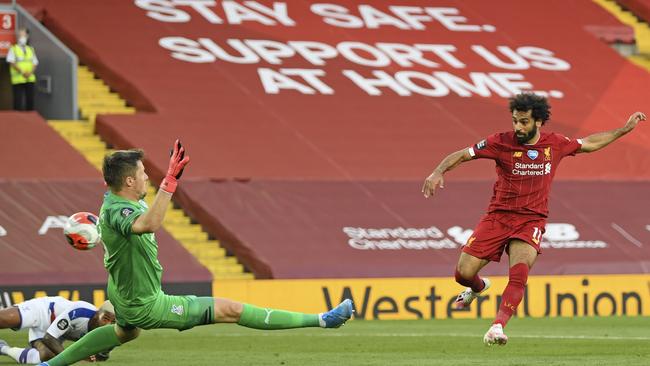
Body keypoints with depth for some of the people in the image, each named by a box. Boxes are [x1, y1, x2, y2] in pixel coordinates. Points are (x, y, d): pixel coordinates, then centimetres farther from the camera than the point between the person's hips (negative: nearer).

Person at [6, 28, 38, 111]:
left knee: (30, 101, 2)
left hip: (30, 79, 4)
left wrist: (30, 72, -9)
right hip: (18, 79, -4)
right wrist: (22, 72, -16)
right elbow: (11, 62, -5)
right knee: (18, 102, -7)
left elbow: (35, 63, 11)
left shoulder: (31, 50, 17)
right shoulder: (13, 49, 5)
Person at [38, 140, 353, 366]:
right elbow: (149, 224, -57)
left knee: (125, 333, 43)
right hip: (146, 306, -10)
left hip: (124, 296, 10)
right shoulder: (117, 212, -33)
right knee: (229, 310, -9)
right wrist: (170, 180, -59)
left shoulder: (114, 203, -3)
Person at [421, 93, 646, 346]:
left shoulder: (555, 144, 1)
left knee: (520, 270, -29)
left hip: (531, 220, 0)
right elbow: (461, 155, -5)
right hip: (497, 217, 0)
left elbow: (588, 144, 20)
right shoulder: (501, 142, -7)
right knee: (463, 273, -5)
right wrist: (438, 172, -23)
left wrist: (625, 129, 22)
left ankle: (498, 325, -38)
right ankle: (478, 287, 34)